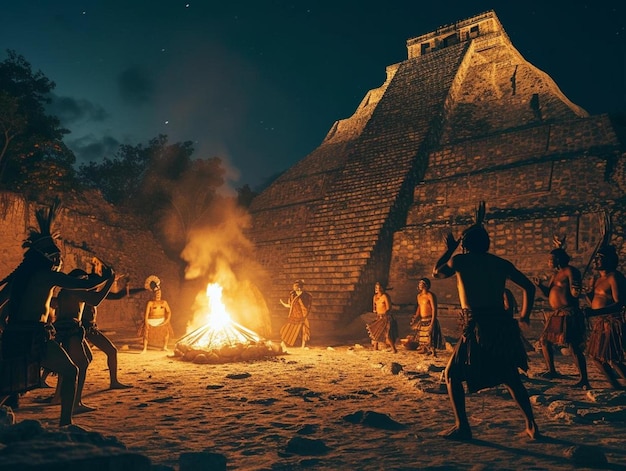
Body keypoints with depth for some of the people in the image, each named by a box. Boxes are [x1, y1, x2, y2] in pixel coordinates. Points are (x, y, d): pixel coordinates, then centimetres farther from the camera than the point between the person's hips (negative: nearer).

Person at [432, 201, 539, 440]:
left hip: (478, 328, -5)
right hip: (503, 326, 5)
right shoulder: (501, 263, 12)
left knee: (453, 375, 10)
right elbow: (529, 287, 17)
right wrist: (524, 315, 28)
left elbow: (436, 273, 18)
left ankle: (462, 427, 4)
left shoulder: (460, 260, 1)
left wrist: (450, 249, 30)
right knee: (511, 378, 22)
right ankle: (531, 426, 22)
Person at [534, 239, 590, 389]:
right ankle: (552, 371, 28)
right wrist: (540, 285, 2)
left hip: (568, 315, -10)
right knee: (544, 341, 15)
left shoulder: (570, 271, -10)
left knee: (574, 347, -13)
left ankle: (584, 380, -10)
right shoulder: (556, 274, 18)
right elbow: (548, 293, 19)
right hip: (556, 315, 10)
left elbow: (574, 293, -16)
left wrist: (575, 291, -38)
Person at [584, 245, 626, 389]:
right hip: (599, 323, 10)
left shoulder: (614, 277, -13)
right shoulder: (599, 279, 15)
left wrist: (595, 312, -32)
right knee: (595, 356, 12)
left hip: (611, 323, -10)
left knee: (612, 360, -10)